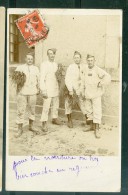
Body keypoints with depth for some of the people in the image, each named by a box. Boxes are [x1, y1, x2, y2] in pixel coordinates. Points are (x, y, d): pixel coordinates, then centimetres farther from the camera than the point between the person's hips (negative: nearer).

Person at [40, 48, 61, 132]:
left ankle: (55, 118, 33)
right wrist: (43, 90, -17)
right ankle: (44, 123, 1)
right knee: (46, 107, -7)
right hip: (48, 88, -6)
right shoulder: (44, 64, -8)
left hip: (55, 88, 6)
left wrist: (58, 87, 15)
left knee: (56, 105, 15)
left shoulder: (56, 64, 10)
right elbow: (42, 78, -11)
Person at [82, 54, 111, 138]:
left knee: (97, 111, -7)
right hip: (88, 94, 6)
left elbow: (108, 77, -22)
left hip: (96, 94, -6)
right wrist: (83, 89, 20)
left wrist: (101, 83, -18)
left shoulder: (98, 70, -13)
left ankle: (97, 129, -3)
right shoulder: (85, 69, 6)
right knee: (89, 110, 14)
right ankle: (91, 126, 28)